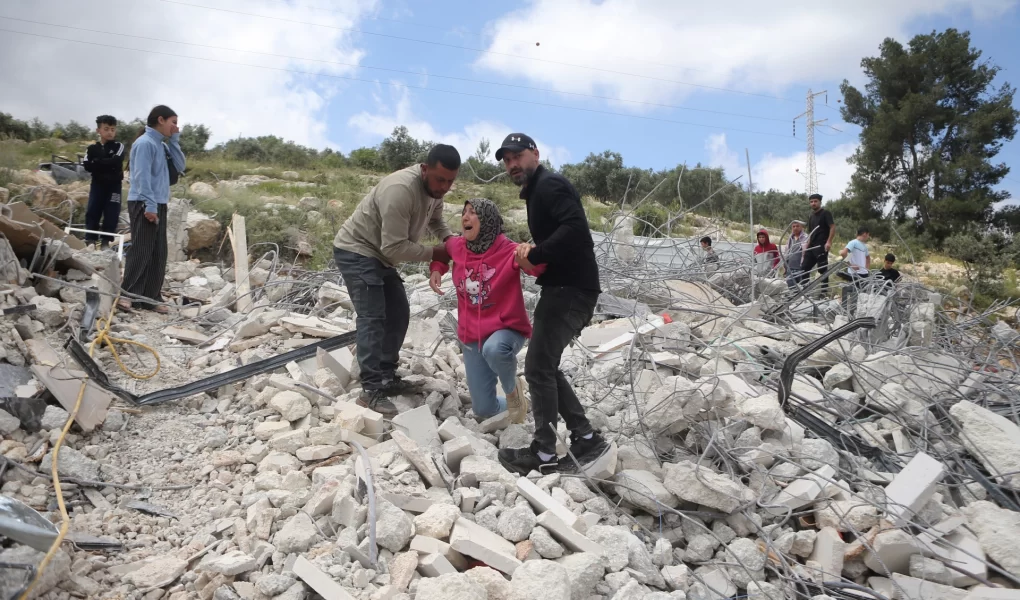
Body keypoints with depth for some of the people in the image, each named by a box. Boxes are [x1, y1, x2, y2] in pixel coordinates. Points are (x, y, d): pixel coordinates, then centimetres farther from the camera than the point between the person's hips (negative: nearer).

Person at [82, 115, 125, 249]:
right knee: (92, 212, 0)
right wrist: (107, 165, -18)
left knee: (111, 214, -1)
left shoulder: (118, 146, 2)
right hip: (97, 184, 2)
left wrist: (97, 162, -12)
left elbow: (116, 161, -15)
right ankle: (90, 239, 6)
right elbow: (87, 166, -7)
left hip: (114, 185, -1)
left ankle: (106, 240, 7)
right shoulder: (92, 148, 5)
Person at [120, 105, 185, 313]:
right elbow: (142, 176, -17)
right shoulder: (145, 143, -10)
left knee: (158, 254, 7)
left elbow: (180, 167, 13)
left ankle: (150, 297, 10)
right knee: (140, 251, -8)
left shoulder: (161, 145, 16)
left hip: (159, 204, 9)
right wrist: (149, 205, -23)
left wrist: (174, 140, 7)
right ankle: (128, 295, -3)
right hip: (144, 204, -9)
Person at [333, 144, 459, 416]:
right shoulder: (400, 189, -32)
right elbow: (395, 247, -32)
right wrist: (433, 254, -21)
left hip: (380, 255, 10)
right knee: (372, 318, -15)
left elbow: (436, 221, 12)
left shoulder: (434, 188, -4)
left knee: (398, 314, 10)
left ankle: (387, 377, 20)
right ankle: (371, 390, -13)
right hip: (355, 252, -9)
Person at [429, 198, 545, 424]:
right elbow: (443, 250, 20)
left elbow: (539, 268, -26)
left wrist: (525, 258, -47)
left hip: (507, 329, -4)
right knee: (484, 410, 2)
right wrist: (436, 269, 2)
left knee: (494, 350, -43)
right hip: (471, 335, 4)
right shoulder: (457, 246, -3)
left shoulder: (508, 250, -17)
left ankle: (512, 389, -10)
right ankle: (513, 403, 38)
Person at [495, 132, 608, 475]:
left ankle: (544, 454, 1)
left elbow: (576, 228, -27)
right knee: (545, 367, 12)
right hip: (561, 288, 11)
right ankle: (586, 438, 16)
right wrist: (532, 252, 1)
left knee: (538, 368, -8)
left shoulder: (550, 185, -11)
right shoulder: (536, 191, 22)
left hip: (572, 290, -11)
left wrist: (536, 254, -22)